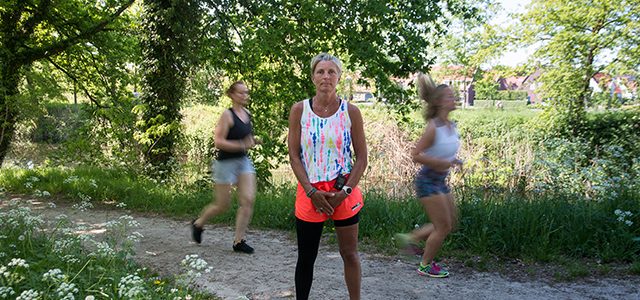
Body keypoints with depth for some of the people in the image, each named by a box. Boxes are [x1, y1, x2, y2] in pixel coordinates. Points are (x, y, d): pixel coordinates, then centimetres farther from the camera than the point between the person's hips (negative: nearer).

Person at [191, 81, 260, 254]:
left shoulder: (247, 114, 8)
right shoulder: (227, 115, -13)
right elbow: (218, 142, -18)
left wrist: (253, 141, 2)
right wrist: (242, 145, -25)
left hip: (244, 161, 6)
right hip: (226, 162, -6)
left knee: (248, 200, -6)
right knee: (223, 205, 5)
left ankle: (239, 241, 2)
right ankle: (198, 224, 32)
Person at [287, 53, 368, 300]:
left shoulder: (350, 112, -2)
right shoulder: (299, 110, -1)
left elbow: (361, 157, 0)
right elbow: (294, 155, -2)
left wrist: (345, 191, -10)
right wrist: (312, 192, -10)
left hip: (344, 193, 0)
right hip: (310, 192, 0)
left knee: (349, 254, 10)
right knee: (306, 258, 10)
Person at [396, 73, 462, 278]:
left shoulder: (451, 126, 5)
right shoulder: (433, 128, -19)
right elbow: (416, 155, -22)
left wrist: (453, 161, 3)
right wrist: (441, 163, -24)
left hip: (440, 181, 8)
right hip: (428, 181, -8)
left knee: (451, 222, 15)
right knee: (443, 226, -1)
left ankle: (410, 238, 26)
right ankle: (425, 265, 17)